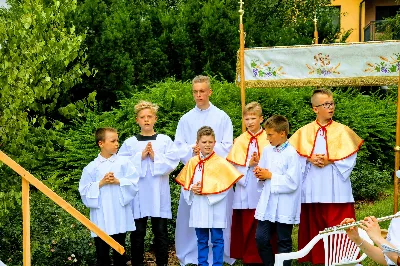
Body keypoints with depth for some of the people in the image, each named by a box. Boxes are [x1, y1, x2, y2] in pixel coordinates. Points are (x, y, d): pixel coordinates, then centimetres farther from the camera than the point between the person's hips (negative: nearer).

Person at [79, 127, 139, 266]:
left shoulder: (124, 162, 0)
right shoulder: (91, 167, -1)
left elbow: (134, 183, -3)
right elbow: (85, 191, -2)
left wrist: (118, 181, -15)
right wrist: (101, 183, -13)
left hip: (119, 215, 1)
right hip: (101, 217, 0)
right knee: (102, 250, 7)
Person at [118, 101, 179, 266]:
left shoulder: (165, 140, 4)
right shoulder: (130, 143, 5)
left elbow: (173, 162, -4)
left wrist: (155, 157, -14)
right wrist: (140, 157, -12)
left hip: (159, 193, 0)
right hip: (138, 193, 0)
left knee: (160, 231, 4)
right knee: (138, 232, 6)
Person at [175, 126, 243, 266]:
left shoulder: (220, 163, -7)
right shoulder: (192, 162, 5)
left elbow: (224, 186, -11)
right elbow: (185, 183, 10)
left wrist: (205, 189, -17)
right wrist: (192, 189, -10)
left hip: (215, 207, -4)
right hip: (198, 208, 4)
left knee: (217, 240, 3)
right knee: (201, 240, 14)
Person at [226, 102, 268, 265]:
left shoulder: (269, 139, -1)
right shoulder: (239, 141, 7)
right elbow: (233, 166, 3)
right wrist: (249, 164, -12)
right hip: (244, 192, 2)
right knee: (246, 227, 5)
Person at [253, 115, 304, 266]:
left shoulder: (292, 154, -13)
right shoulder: (267, 150, 7)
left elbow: (292, 183, -19)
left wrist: (270, 176, -14)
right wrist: (260, 175, -5)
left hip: (284, 207, -6)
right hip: (267, 204, 6)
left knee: (284, 242, 6)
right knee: (261, 238, 5)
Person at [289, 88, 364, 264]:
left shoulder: (342, 131, 3)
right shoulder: (304, 132, 7)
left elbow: (350, 160, -3)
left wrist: (330, 161, -15)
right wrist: (309, 159, -12)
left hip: (336, 189, -2)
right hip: (312, 189, 2)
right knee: (314, 228, 7)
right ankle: (316, 258, 15)